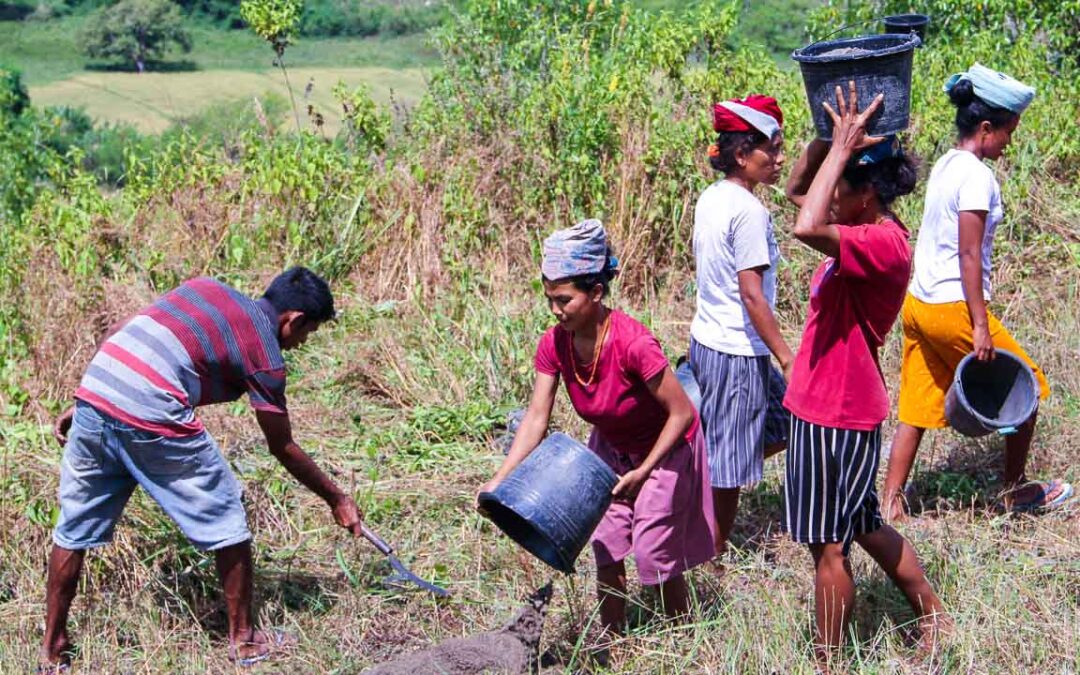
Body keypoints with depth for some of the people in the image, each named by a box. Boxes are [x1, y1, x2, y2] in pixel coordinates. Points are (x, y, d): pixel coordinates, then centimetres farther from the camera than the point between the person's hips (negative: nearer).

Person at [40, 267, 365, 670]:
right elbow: (283, 448, 13)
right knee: (226, 523, 12)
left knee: (75, 527, 20)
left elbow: (118, 332, 19)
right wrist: (337, 499, 24)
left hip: (93, 397, 7)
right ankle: (243, 640, 23)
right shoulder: (264, 354, 5)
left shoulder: (205, 288, 22)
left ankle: (53, 650, 30)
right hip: (154, 421, -6)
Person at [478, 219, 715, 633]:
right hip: (610, 448, 5)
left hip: (664, 449, -5)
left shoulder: (633, 343, -36)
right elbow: (536, 418, -17)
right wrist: (499, 482, -26)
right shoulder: (554, 344, -18)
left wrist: (643, 472, -31)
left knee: (656, 555, 1)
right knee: (606, 550, 7)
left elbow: (682, 413, -28)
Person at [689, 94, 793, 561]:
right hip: (738, 352, -9)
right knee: (729, 464, 4)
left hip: (705, 341, 9)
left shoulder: (710, 198, 7)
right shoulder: (749, 211, -20)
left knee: (782, 427, 22)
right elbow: (752, 295, -21)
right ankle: (715, 557, 17)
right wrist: (787, 356, -15)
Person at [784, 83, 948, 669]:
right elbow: (797, 189, 14)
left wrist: (842, 147, -29)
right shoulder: (864, 227, 6)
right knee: (864, 528, 23)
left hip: (840, 416, -10)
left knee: (828, 545, 2)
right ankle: (932, 616, 39)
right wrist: (829, 134, -2)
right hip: (824, 406, 10)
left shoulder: (884, 243, -23)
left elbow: (806, 228, -39)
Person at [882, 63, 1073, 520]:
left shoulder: (945, 165, 11)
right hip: (953, 308, -8)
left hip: (919, 305, 9)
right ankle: (1015, 491, 23)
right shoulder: (977, 176, -15)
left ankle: (891, 504, 10)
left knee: (917, 410, 10)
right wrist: (980, 325, -17)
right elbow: (968, 255, -18)